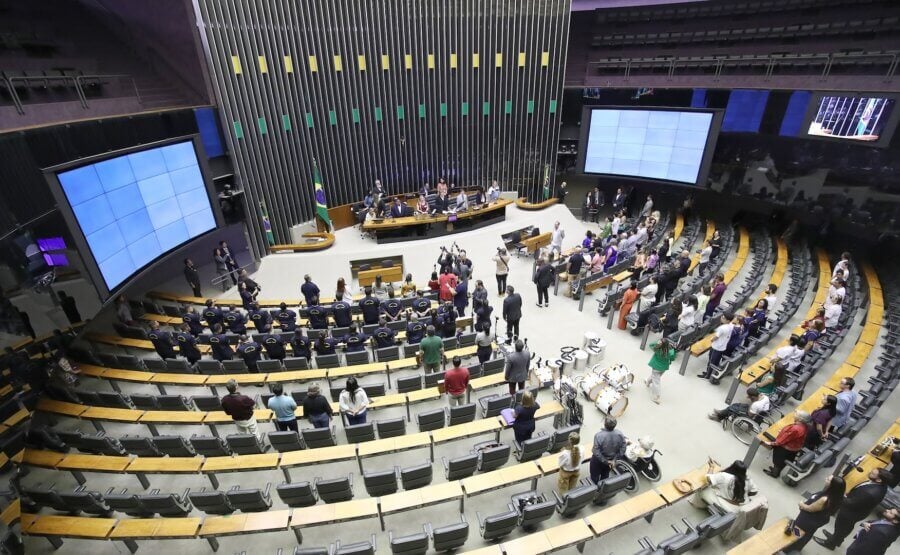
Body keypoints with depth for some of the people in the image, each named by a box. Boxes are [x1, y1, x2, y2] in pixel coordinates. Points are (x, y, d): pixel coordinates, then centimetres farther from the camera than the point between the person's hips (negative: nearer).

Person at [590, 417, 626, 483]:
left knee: (595, 476, 21)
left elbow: (596, 452, -30)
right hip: (611, 459, 4)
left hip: (598, 460, -4)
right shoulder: (620, 434, -23)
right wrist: (615, 459, -3)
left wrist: (605, 461, -16)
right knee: (605, 475, 30)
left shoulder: (599, 435, -35)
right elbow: (622, 450, -12)